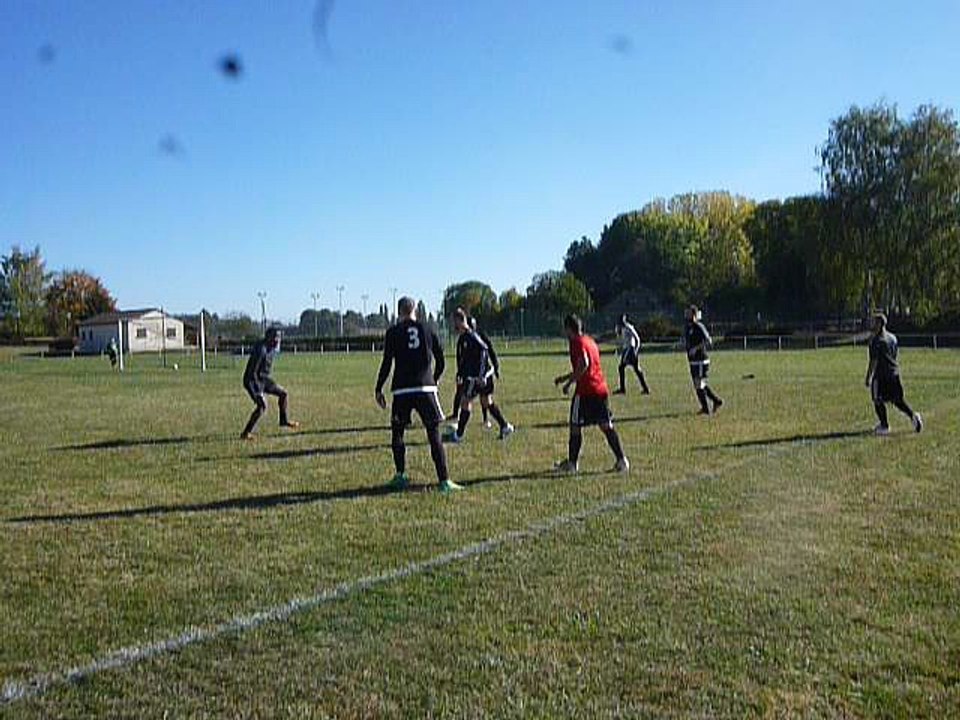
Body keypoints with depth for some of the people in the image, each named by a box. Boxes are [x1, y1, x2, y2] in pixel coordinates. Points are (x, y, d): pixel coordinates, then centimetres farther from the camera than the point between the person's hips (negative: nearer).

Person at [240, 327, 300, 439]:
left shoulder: (272, 349, 3)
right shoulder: (261, 350, -26)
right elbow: (252, 372, -26)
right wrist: (258, 390, -27)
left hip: (264, 379, 9)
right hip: (252, 380, -9)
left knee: (283, 394, 11)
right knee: (262, 405, -19)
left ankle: (284, 420, 29)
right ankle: (246, 433, -13)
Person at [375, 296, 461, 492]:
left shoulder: (393, 332, 4)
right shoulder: (427, 330, 9)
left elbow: (387, 363, 0)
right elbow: (441, 361, 11)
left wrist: (378, 389, 7)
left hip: (401, 390, -1)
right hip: (426, 388, 1)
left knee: (397, 432, 16)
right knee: (434, 435, 1)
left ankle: (401, 476, 14)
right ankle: (444, 481, -4)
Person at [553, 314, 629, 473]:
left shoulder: (577, 342, -8)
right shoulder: (590, 341, 19)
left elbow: (584, 365, -23)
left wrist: (568, 382, -15)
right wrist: (567, 377, 35)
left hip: (585, 391, -8)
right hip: (601, 389, 8)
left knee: (575, 427, 5)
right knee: (606, 426, 8)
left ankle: (572, 463, 13)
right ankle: (622, 460, 2)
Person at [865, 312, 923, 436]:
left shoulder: (876, 340, -14)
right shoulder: (892, 337, 11)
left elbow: (873, 360, -16)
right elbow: (896, 354, 17)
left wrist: (868, 377, -11)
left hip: (881, 374, -8)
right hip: (894, 373, 8)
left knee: (878, 401, 5)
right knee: (898, 400, 15)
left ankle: (884, 426, 7)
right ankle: (913, 416, -2)